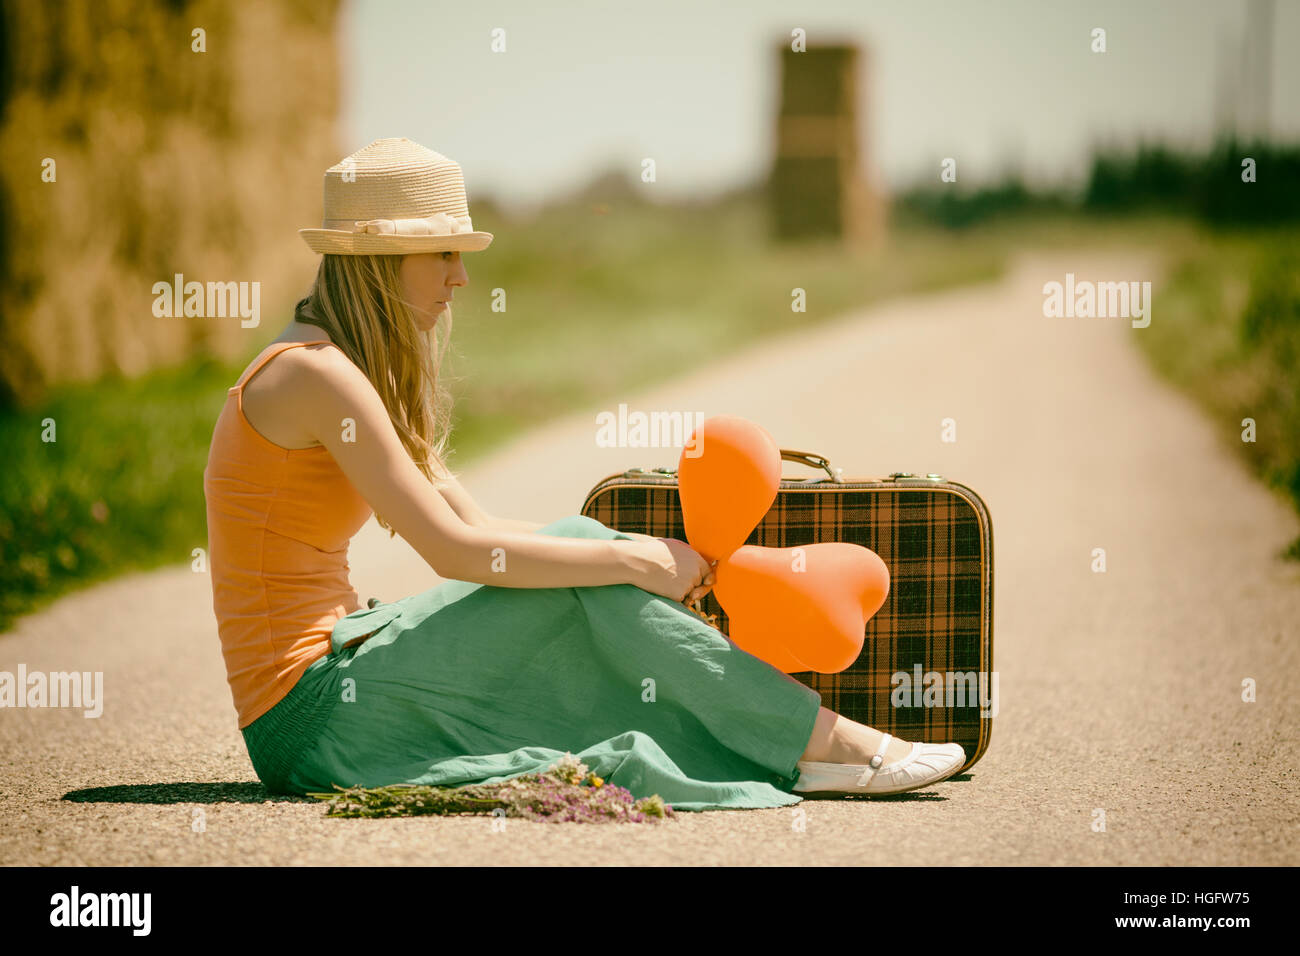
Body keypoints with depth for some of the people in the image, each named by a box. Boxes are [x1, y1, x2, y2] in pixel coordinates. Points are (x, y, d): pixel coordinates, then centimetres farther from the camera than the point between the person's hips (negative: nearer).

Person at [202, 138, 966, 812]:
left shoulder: (350, 375, 16)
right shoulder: (317, 374, -15)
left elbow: (473, 522, 14)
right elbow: (455, 548, -20)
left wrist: (646, 554, 3)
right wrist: (632, 563, -13)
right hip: (314, 713, -9)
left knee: (580, 551, 6)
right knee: (584, 571, -11)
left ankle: (796, 752, 1)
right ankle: (825, 742, -6)